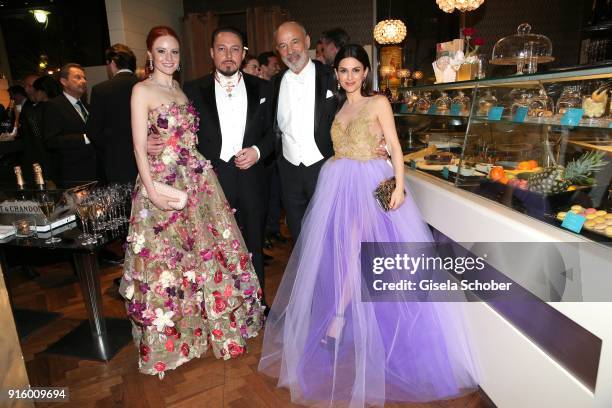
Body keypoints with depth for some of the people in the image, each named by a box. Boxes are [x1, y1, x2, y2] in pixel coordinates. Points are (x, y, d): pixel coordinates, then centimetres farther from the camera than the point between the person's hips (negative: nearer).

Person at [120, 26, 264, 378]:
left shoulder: (181, 90, 15)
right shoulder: (142, 90, -4)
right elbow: (140, 146, -10)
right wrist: (152, 191, -19)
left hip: (196, 180, 6)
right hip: (163, 183, -6)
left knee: (209, 247, 10)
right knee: (167, 259, 4)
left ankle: (213, 321, 30)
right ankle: (169, 337, 25)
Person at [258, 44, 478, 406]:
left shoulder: (378, 103, 3)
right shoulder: (338, 108, 19)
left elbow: (395, 147, -4)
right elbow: (338, 149, 15)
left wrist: (399, 185, -16)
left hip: (370, 184, -5)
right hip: (338, 185, 5)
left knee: (353, 245, -16)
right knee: (337, 249, 1)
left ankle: (337, 323, -10)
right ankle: (342, 320, 16)